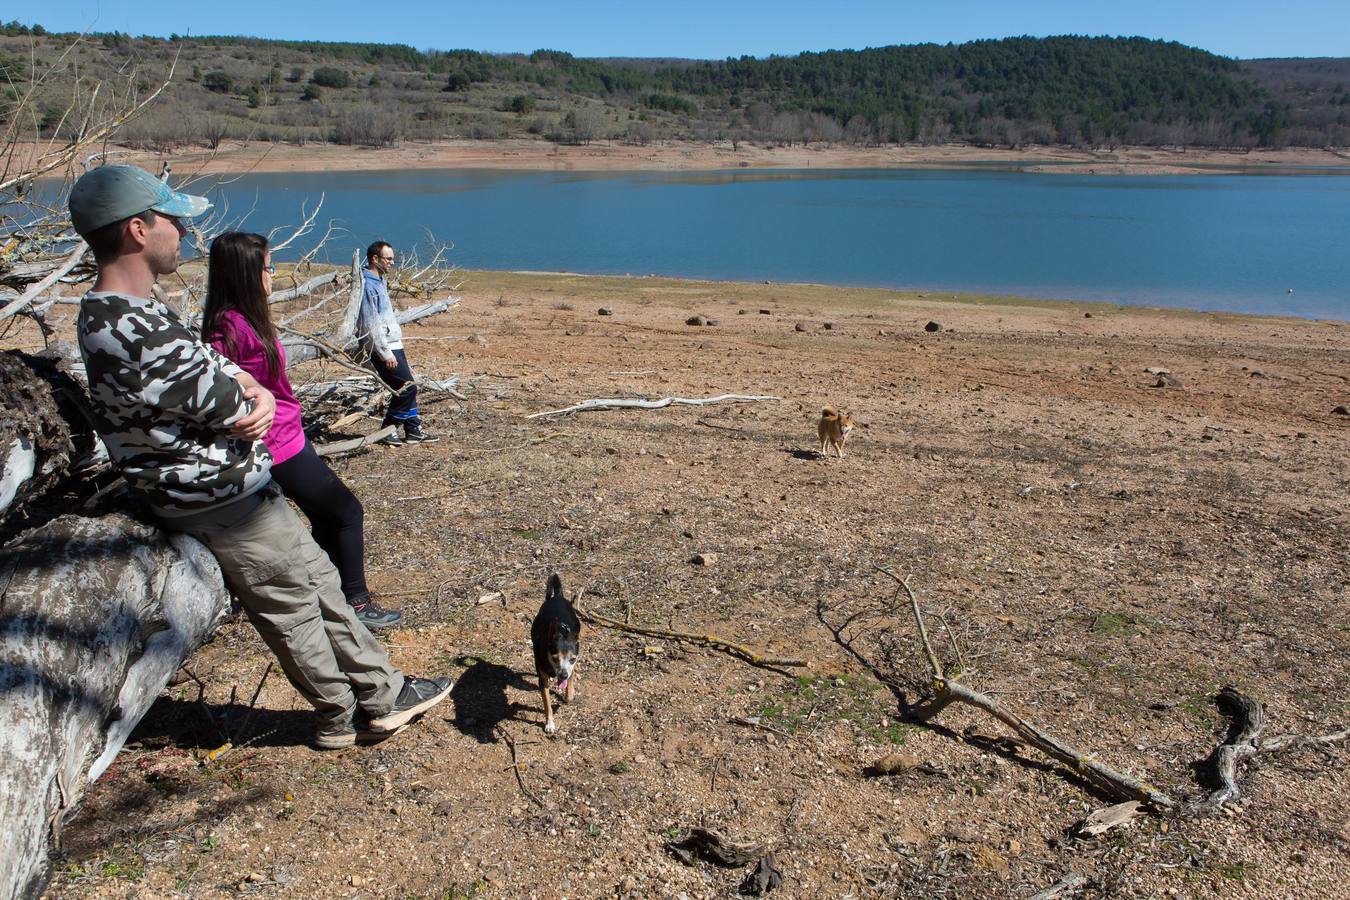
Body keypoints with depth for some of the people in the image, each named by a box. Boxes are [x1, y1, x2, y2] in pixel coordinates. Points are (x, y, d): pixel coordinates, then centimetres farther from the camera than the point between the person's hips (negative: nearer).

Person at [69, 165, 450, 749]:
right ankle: (344, 716, 29)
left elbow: (221, 371, 9)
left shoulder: (125, 311, 8)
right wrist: (250, 400, -2)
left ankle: (384, 692, 29)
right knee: (291, 606, 8)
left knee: (316, 577, 16)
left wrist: (256, 397, -12)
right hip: (220, 500, -10)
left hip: (239, 484, 10)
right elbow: (227, 407, -25)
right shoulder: (127, 333, -28)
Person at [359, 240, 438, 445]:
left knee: (407, 387, 11)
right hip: (382, 349, -10)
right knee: (407, 387, -8)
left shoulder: (380, 282, 16)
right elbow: (371, 325, -20)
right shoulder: (368, 285, -16)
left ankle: (413, 430, 18)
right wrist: (386, 354, -21)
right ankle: (388, 430, 3)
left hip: (393, 345, 10)